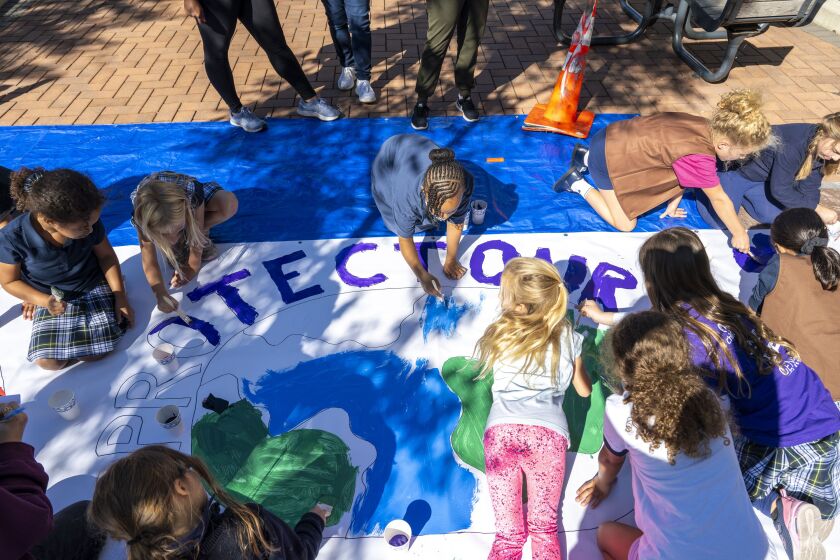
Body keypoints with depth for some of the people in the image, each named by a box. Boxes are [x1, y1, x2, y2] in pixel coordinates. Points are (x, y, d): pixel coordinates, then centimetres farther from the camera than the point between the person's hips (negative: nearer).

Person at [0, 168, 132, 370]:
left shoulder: (87, 223, -25)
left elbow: (106, 256, -6)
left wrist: (120, 297, -9)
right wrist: (43, 301, -27)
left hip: (93, 287, 0)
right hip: (51, 297, 0)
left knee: (97, 352, -14)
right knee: (48, 361, -11)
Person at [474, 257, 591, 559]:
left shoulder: (497, 335, 10)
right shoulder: (568, 337, 10)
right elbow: (584, 390, 23)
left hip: (501, 429, 0)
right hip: (549, 432, 0)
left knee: (508, 534, 6)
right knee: (544, 529, 12)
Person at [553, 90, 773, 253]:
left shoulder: (704, 127, -4)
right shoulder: (700, 157, -28)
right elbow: (719, 199, -16)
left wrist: (673, 204, 15)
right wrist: (740, 235, -3)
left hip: (615, 137, 9)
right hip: (606, 159, -9)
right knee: (625, 224, -2)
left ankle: (585, 158, 31)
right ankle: (579, 184, 7)